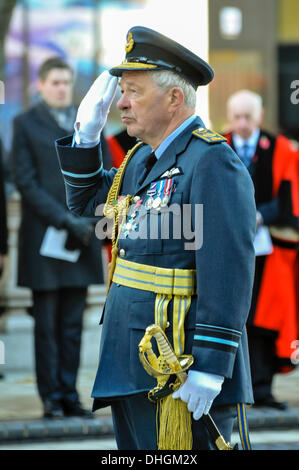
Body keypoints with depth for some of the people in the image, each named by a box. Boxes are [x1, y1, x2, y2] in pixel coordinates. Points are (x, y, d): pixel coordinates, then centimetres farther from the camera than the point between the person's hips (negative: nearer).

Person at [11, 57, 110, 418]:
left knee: (72, 323, 5)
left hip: (82, 238, 4)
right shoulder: (26, 124, 3)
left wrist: (89, 221, -2)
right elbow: (25, 182, -5)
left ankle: (69, 394, 9)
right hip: (44, 238, -4)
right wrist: (63, 221, -13)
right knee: (46, 323, 0)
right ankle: (51, 398, 3)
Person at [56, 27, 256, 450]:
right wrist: (87, 134, 14)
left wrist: (208, 369, -25)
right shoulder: (143, 159, 14)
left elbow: (229, 275, -21)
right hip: (131, 367, 10)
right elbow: (86, 201, 31)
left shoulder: (213, 164, -15)